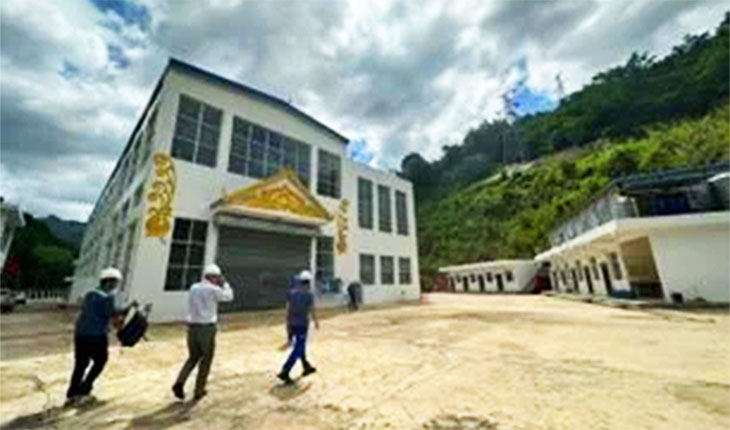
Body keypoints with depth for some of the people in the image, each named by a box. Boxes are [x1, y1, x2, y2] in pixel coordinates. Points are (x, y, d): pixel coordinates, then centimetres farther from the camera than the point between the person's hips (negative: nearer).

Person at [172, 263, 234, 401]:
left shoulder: (193, 288, 6)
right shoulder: (213, 289, -11)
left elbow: (191, 308, 18)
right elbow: (229, 296, 3)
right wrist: (224, 283, 10)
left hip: (192, 327, 6)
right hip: (207, 328, -5)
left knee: (193, 357, 22)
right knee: (206, 360, 12)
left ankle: (179, 382, 6)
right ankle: (198, 391, 20)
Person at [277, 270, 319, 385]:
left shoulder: (292, 293, 1)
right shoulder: (309, 295, -13)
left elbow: (288, 309, 1)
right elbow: (312, 311, -9)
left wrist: (288, 324, 8)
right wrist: (316, 321, 8)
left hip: (292, 323, 7)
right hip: (302, 324, -6)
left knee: (300, 345, 21)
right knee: (297, 350, 0)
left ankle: (306, 367, 35)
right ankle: (284, 372, -6)